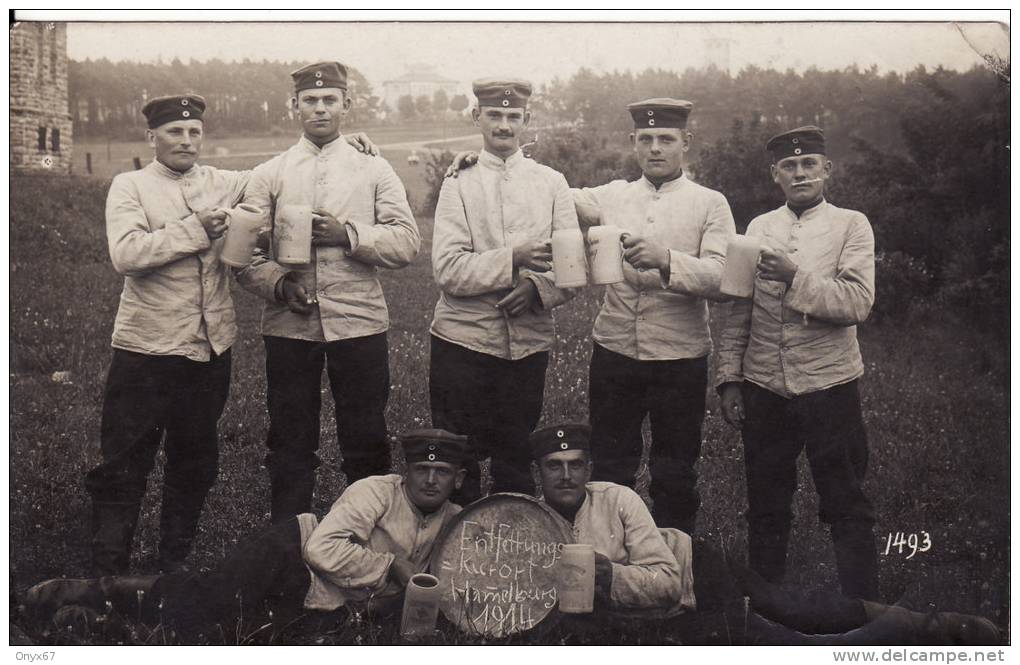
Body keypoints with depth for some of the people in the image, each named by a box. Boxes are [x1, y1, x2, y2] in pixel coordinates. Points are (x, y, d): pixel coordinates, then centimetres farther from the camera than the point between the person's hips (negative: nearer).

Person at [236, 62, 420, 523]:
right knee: (290, 442, 9)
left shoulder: (374, 170, 8)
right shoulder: (268, 175, 9)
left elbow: (407, 242, -2)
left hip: (359, 323, 0)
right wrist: (278, 284, -15)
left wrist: (348, 234, -15)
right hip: (288, 326, 1)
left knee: (366, 441, 6)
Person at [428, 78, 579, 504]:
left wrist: (537, 286, -18)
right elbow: (448, 269, -10)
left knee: (517, 461, 11)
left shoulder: (551, 183, 8)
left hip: (528, 343, 2)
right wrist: (513, 259, -22)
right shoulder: (458, 183, 2)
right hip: (463, 340, -1)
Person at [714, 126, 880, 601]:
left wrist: (796, 276, -23)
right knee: (766, 507, 13)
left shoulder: (851, 226, 0)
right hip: (763, 388, 3)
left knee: (847, 507, 4)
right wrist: (729, 378, 3)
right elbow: (738, 308, 8)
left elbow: (858, 302, -13)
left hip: (828, 387, -3)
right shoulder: (758, 228, 9)